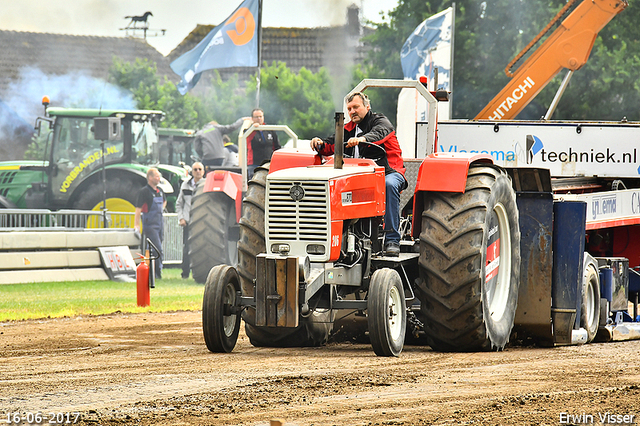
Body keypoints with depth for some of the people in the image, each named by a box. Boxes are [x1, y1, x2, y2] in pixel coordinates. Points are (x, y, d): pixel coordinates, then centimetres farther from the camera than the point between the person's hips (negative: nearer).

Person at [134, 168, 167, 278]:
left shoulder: (160, 191, 12)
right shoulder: (144, 192, -11)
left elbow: (164, 201, 36)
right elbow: (138, 209, -15)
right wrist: (136, 225, -19)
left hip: (159, 223, 8)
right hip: (150, 225, -8)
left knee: (156, 249, 11)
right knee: (158, 249, -15)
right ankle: (158, 272, -13)